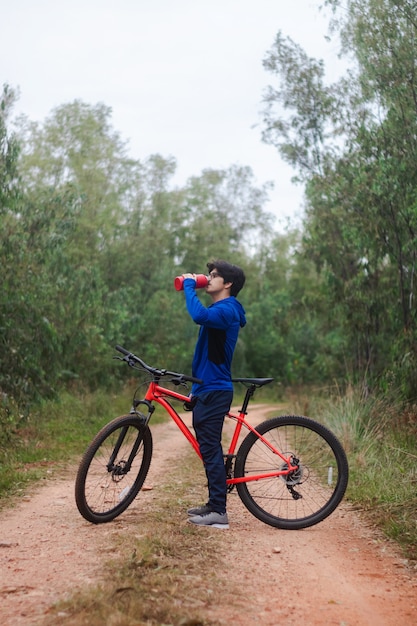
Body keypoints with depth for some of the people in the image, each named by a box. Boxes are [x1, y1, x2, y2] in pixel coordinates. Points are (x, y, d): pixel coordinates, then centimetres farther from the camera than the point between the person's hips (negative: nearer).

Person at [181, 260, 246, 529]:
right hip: (207, 388, 10)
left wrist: (190, 285, -21)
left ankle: (219, 512, -5)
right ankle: (214, 504, 22)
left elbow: (199, 315, -35)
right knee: (209, 448, 14)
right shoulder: (219, 310, 20)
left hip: (214, 391, -10)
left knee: (210, 449, -9)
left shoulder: (226, 310, -14)